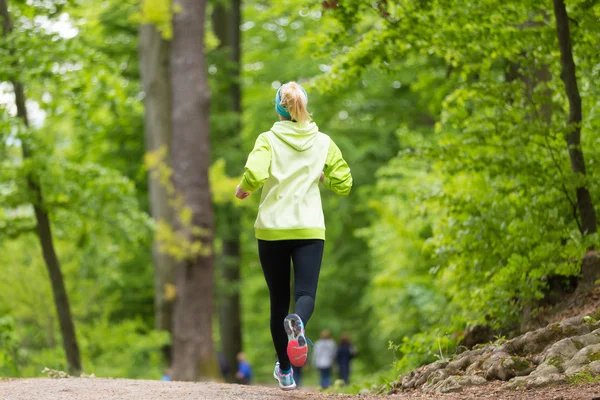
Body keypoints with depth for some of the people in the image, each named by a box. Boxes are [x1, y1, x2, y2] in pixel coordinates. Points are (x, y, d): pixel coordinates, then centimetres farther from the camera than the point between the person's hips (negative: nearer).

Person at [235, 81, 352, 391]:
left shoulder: (268, 140, -3)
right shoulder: (323, 143, 4)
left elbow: (255, 174, -19)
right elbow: (343, 185, 6)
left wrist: (242, 189, 2)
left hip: (272, 229, 0)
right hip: (309, 229, 0)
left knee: (279, 300, 12)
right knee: (306, 294, -5)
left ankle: (285, 371, 19)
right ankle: (298, 322, -43)